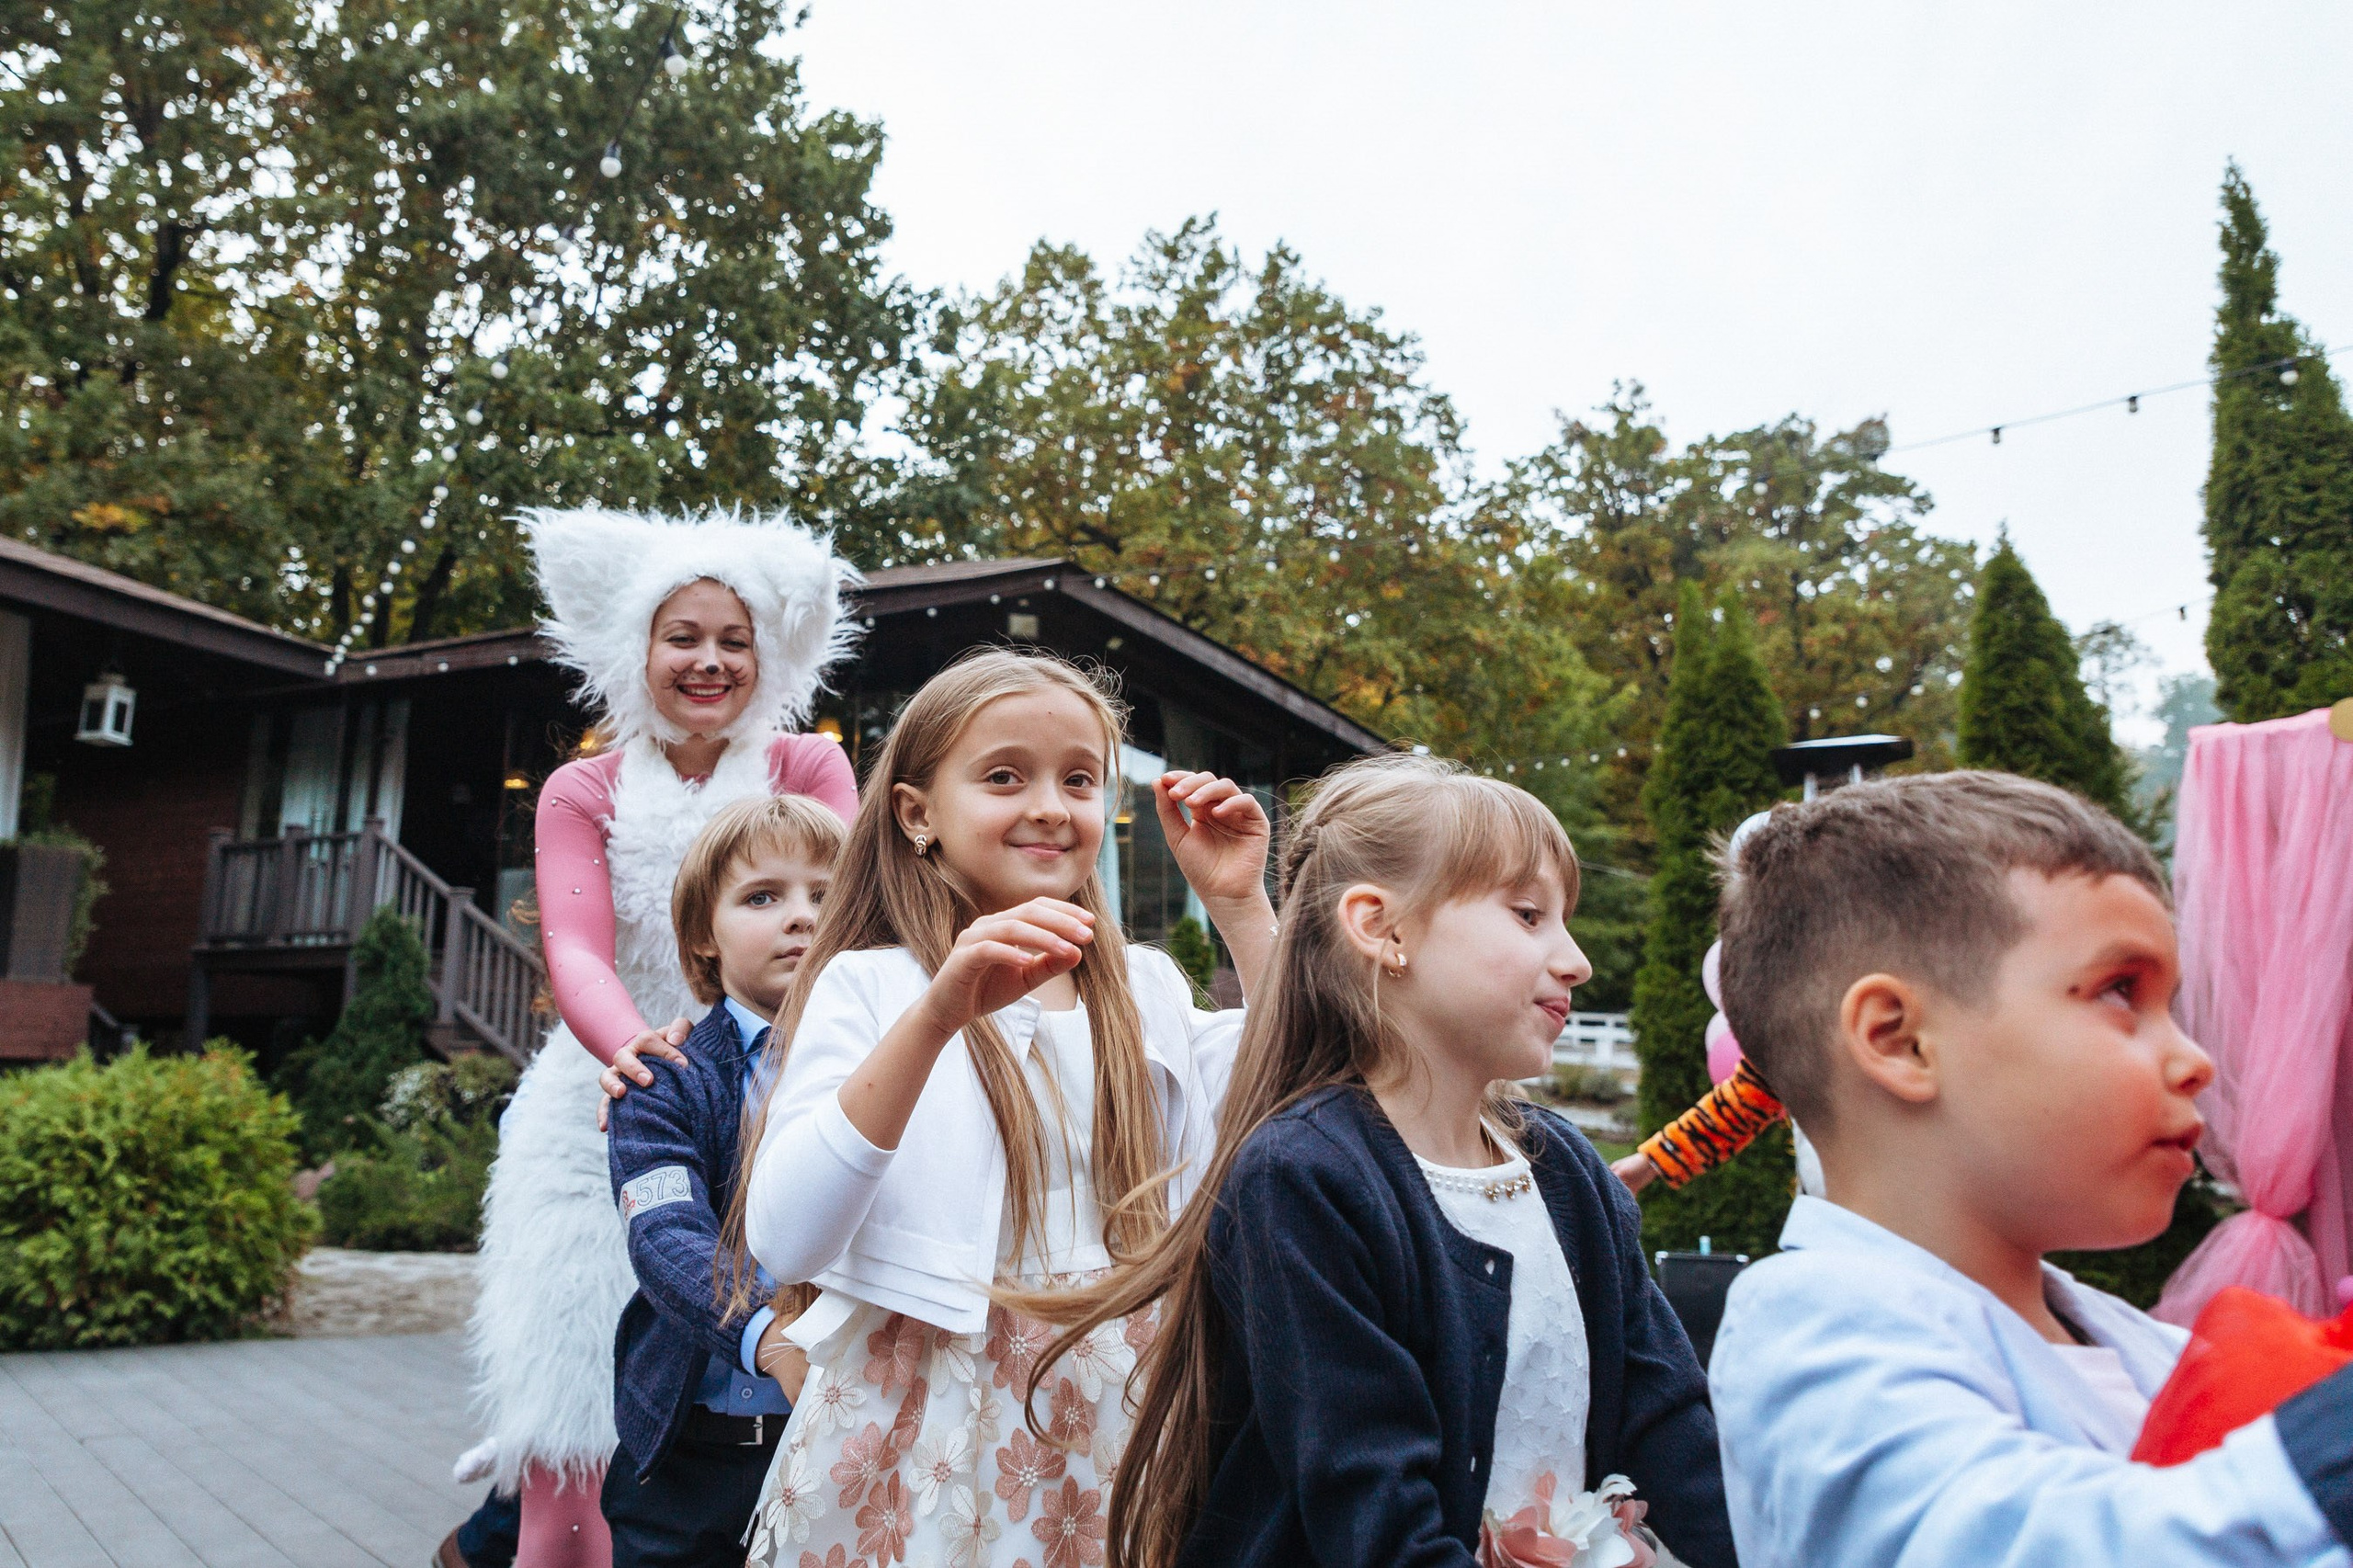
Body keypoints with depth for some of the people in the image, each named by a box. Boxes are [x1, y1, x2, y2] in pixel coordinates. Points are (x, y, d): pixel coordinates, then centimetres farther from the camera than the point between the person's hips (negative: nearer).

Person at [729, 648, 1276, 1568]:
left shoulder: (1145, 991, 7)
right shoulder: (867, 986, -7)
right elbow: (784, 1243, -20)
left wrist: (1241, 907, -2)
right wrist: (937, 1017, -30)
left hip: (1113, 1432, 4)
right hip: (924, 1431, -4)